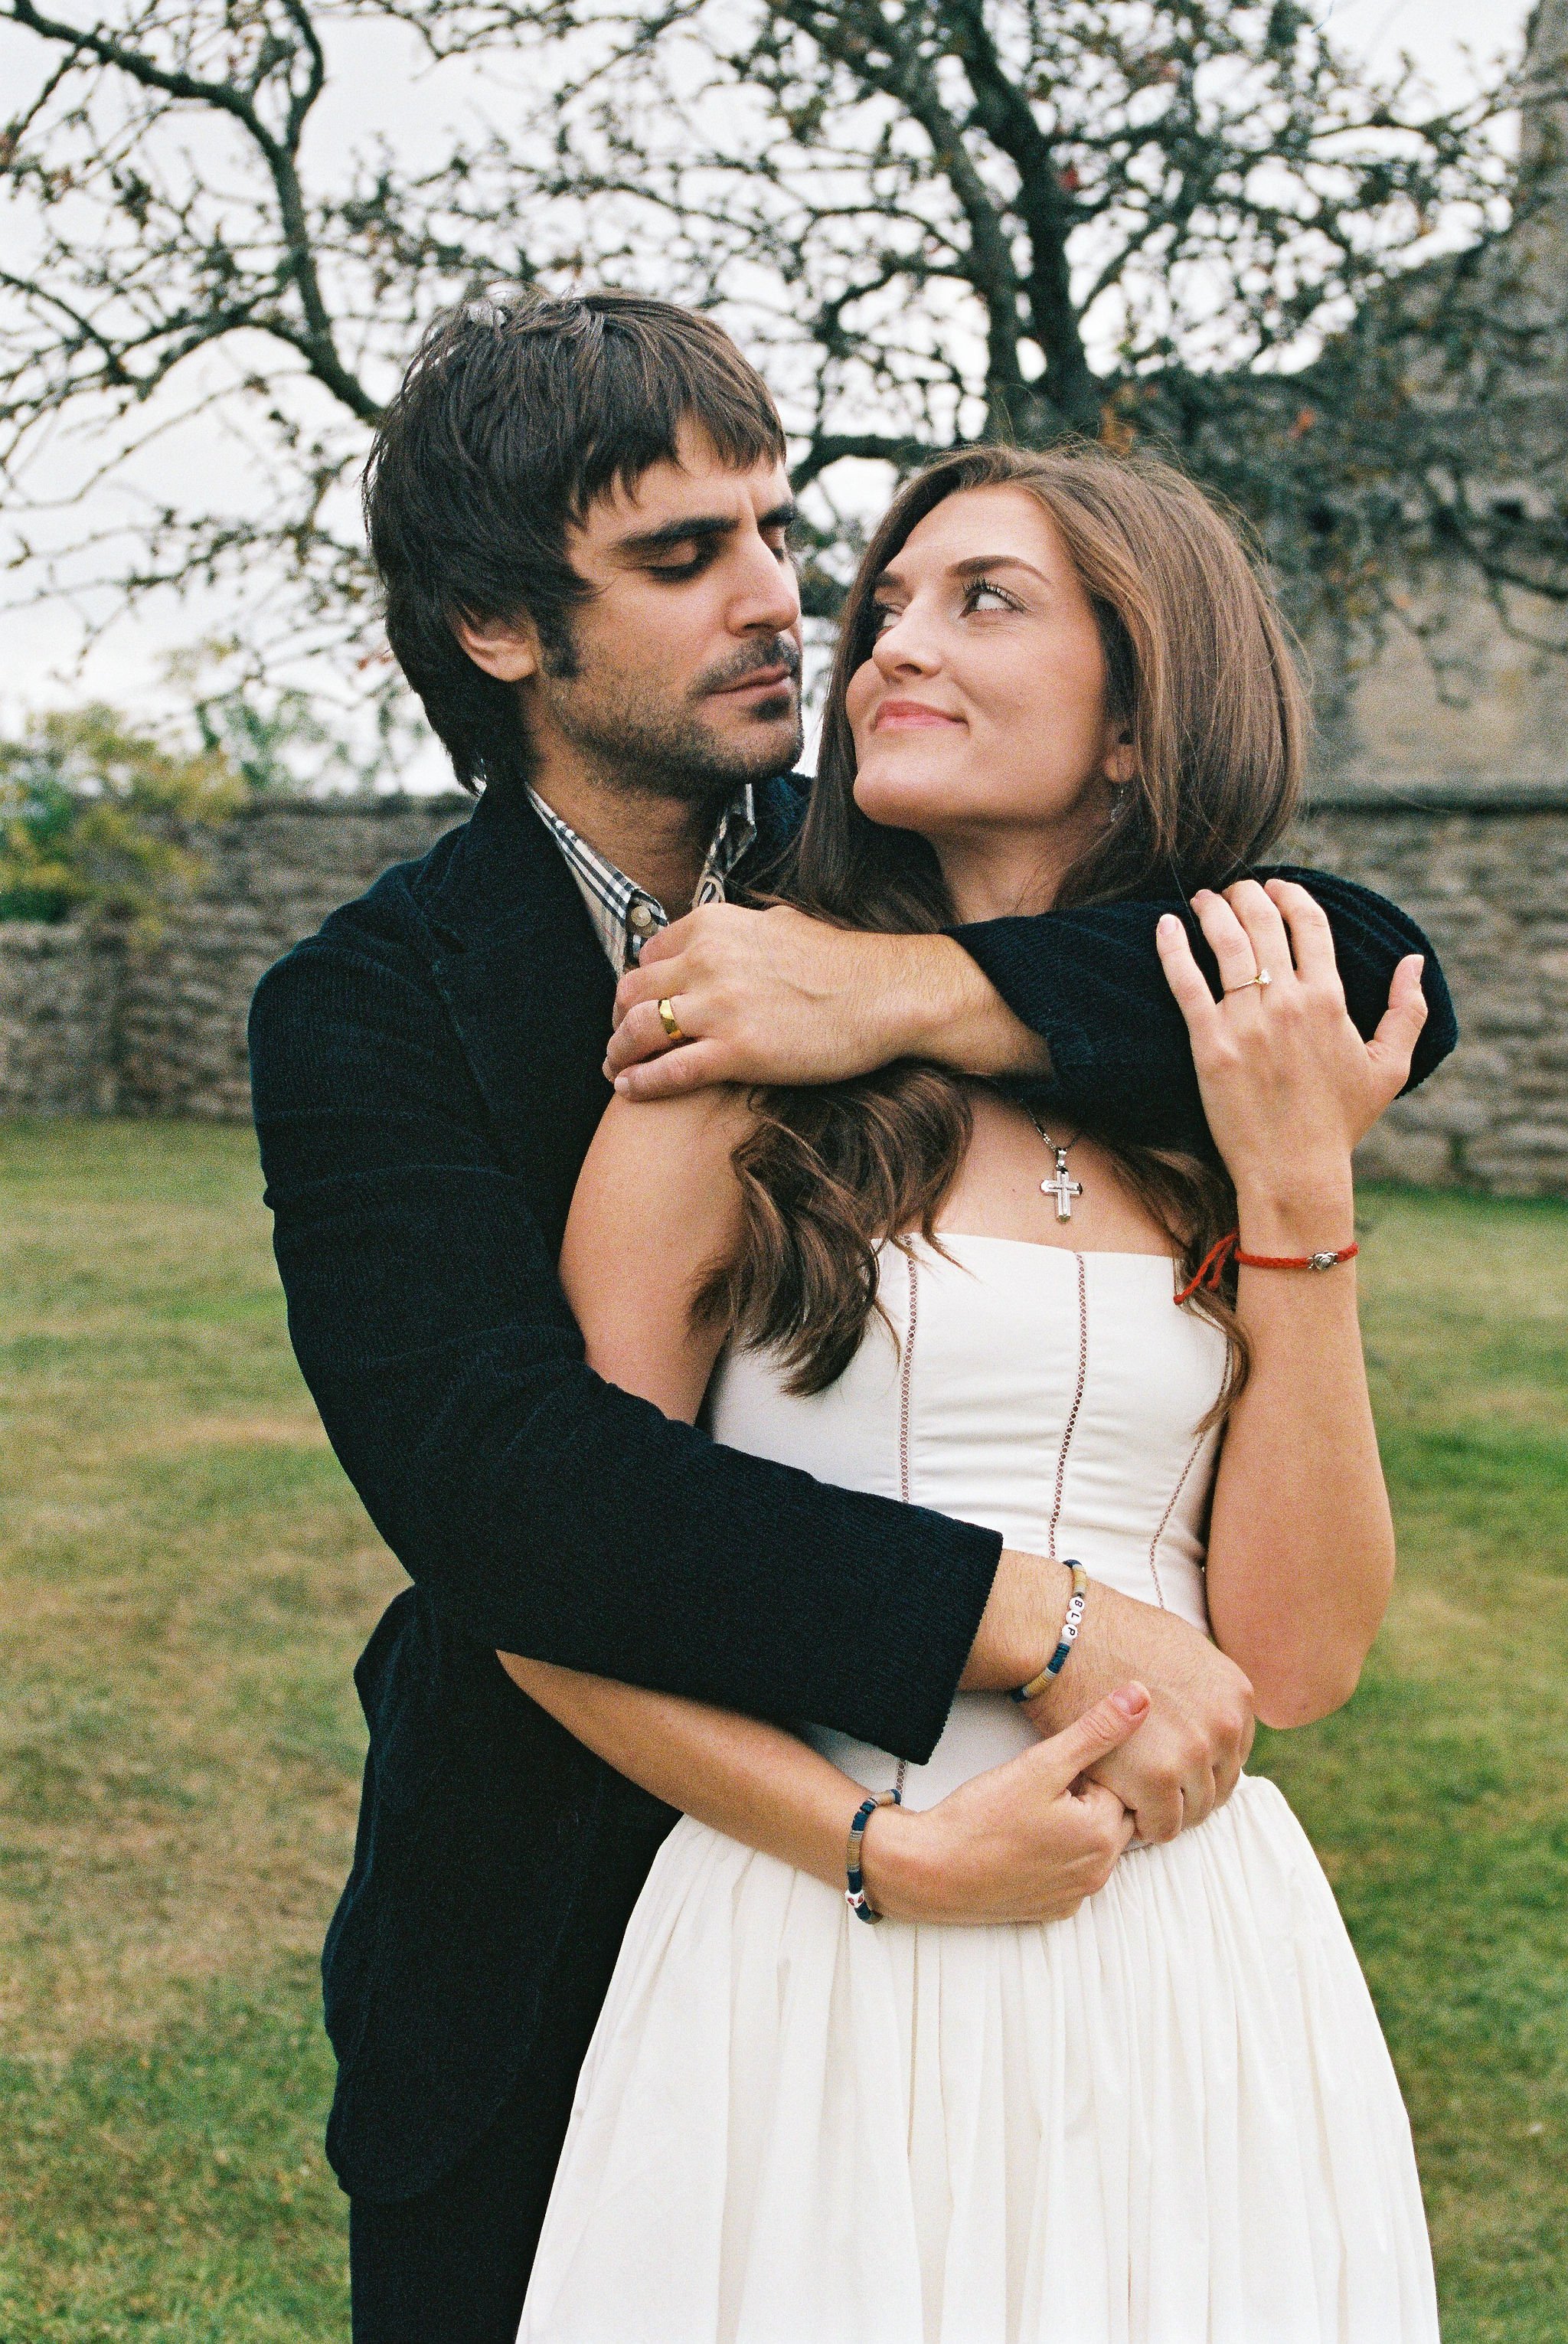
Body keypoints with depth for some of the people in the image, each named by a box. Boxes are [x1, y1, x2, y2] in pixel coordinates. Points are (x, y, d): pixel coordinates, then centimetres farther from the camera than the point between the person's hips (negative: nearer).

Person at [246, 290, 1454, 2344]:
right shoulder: (366, 1012, -12)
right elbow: (487, 1468, -27)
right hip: (548, 1928, -2)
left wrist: (916, 993, -29)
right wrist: (1035, 1619, -33)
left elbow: (1372, 979, -16)